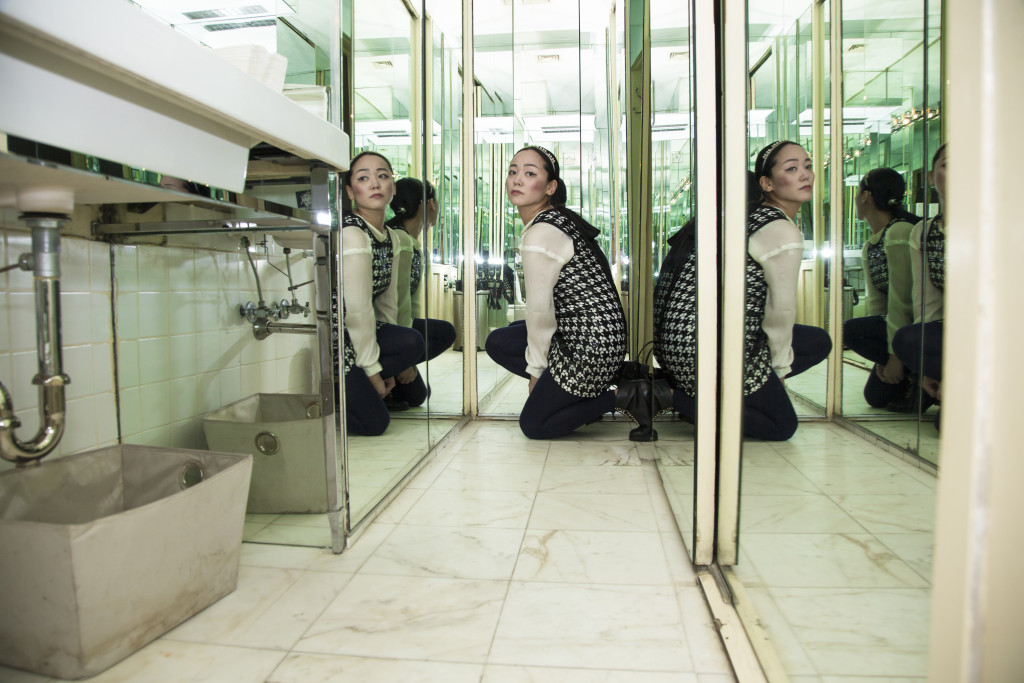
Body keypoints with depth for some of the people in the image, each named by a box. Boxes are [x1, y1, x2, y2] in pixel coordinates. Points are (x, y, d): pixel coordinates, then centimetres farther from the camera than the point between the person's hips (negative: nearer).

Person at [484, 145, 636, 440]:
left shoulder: (540, 234, -19)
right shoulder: (559, 219, 12)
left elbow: (540, 310, -15)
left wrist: (536, 369, -3)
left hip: (591, 342, -9)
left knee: (533, 425, 2)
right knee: (497, 342, 13)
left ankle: (624, 397, -1)